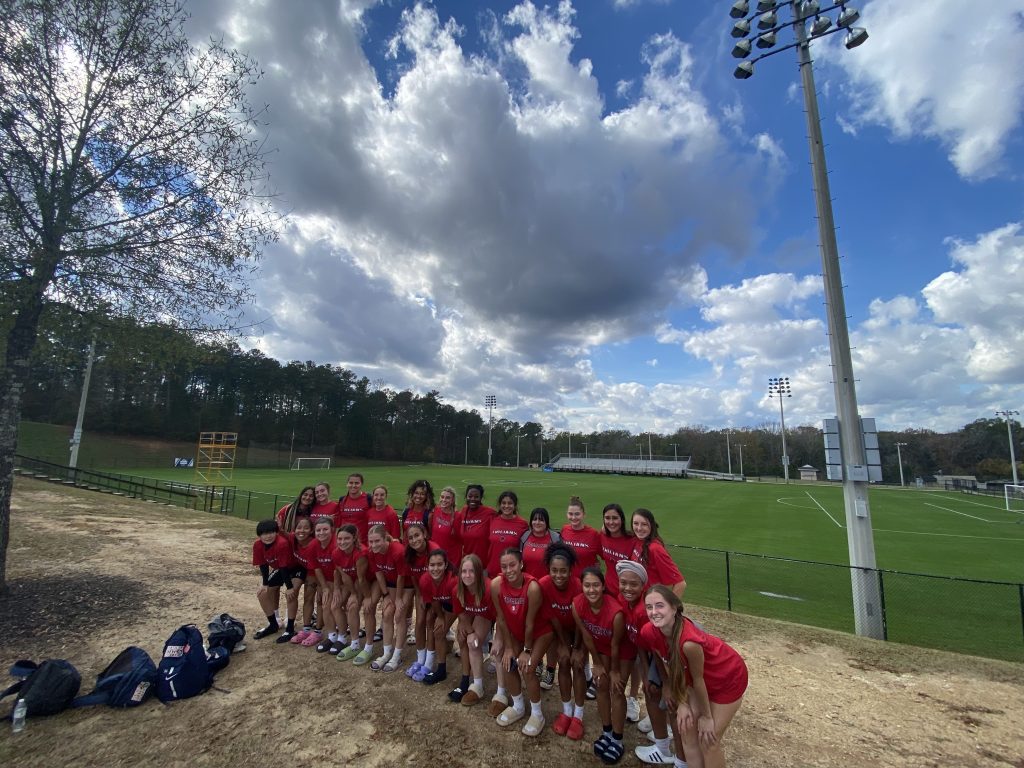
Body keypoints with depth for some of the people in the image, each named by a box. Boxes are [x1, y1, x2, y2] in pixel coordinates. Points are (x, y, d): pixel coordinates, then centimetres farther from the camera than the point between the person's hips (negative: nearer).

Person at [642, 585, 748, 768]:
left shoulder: (689, 641, -42)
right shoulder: (649, 633, -23)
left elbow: (698, 679, -24)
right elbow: (671, 670, -6)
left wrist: (706, 716, -9)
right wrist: (682, 704, -5)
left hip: (729, 678, -5)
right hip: (699, 678, 5)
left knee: (708, 740, 5)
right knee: (687, 730, 8)